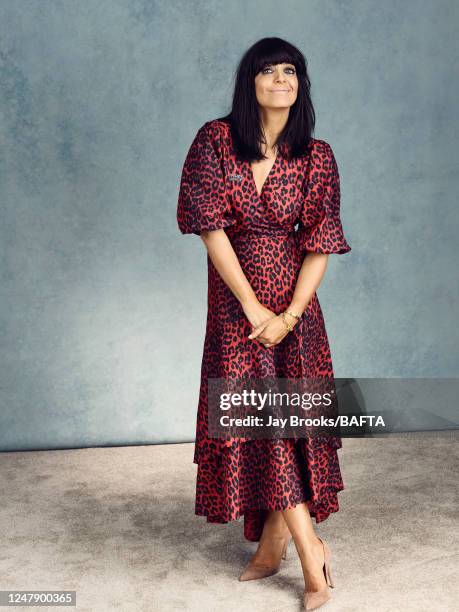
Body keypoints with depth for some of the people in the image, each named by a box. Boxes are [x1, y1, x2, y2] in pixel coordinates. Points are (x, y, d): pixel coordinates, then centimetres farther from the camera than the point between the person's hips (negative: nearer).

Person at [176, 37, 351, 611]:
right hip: (235, 304, 0)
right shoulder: (215, 141, -4)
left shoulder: (316, 156, -1)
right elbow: (211, 229, -10)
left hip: (293, 304, 1)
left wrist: (289, 315, -15)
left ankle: (273, 542, 19)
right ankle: (311, 552, 6)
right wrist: (255, 308, -13)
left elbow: (320, 244, -4)